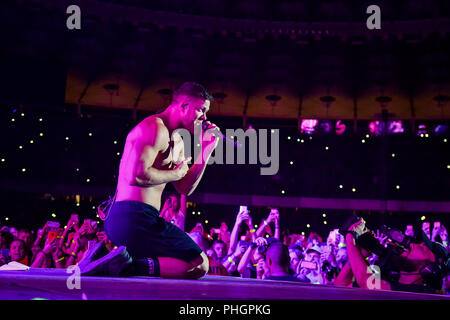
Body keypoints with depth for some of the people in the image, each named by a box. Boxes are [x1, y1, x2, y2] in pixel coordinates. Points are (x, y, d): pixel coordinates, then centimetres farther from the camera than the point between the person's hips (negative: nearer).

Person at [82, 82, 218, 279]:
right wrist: (175, 173, -8)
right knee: (199, 264, -9)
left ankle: (105, 258, 10)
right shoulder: (156, 128, -10)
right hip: (135, 217, -10)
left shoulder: (174, 139, 23)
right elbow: (136, 175, -23)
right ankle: (123, 267, -18)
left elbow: (185, 189, 19)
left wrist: (206, 149, 14)